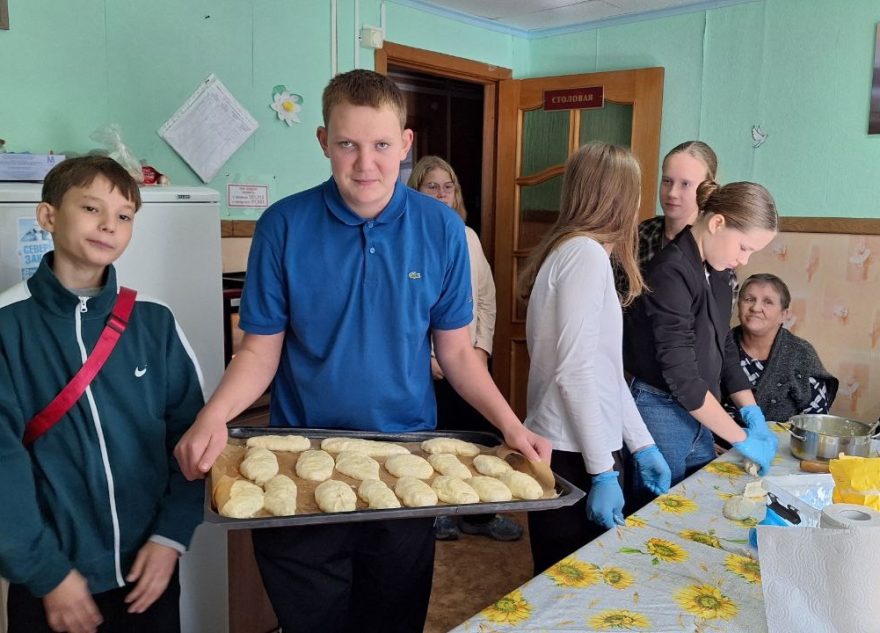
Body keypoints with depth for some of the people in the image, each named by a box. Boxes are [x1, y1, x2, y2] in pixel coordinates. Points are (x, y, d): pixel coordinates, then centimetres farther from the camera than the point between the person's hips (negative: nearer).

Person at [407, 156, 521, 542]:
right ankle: (435, 512, 27)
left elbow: (486, 297, 10)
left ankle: (479, 514, 25)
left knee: (479, 434, 7)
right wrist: (424, 357, -12)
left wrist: (482, 347, 0)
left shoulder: (467, 236, 9)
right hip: (426, 363, -4)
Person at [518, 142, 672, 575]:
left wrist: (642, 445, 15)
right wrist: (603, 473, -18)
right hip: (572, 457, -9)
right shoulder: (586, 253, -14)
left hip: (575, 448, 9)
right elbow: (574, 372, -20)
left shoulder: (582, 252, 14)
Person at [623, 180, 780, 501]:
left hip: (696, 415, 8)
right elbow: (681, 375, -22)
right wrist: (742, 439, -15)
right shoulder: (671, 273, -20)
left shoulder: (715, 273, 7)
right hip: (660, 413, -8)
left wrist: (753, 414, 5)